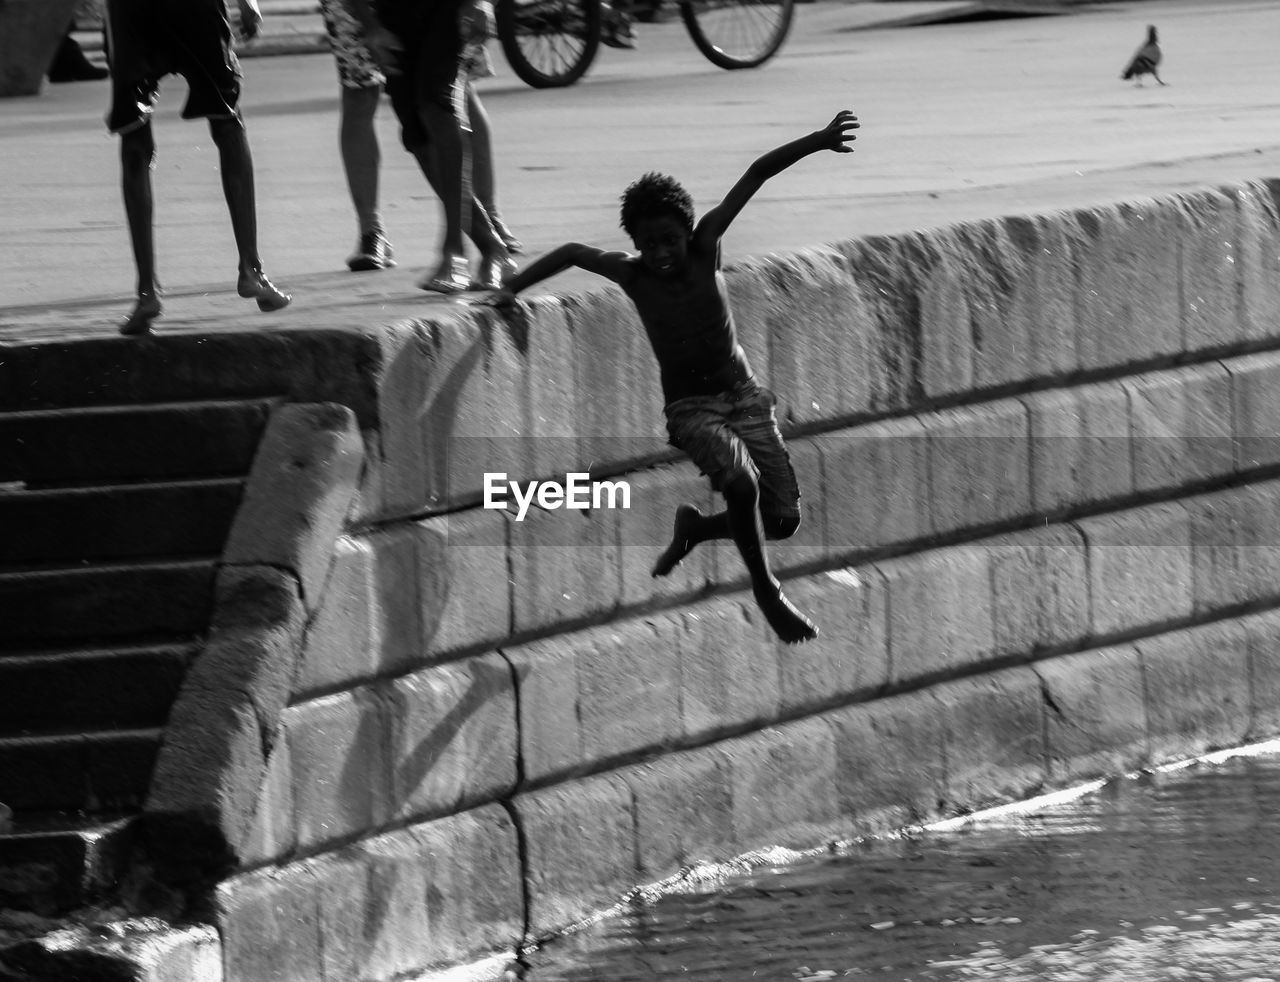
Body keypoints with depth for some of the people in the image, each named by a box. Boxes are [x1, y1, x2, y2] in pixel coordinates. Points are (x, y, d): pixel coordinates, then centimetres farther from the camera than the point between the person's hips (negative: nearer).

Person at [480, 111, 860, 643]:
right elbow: (571, 252, 10)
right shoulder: (632, 275, -7)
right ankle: (766, 592, -11)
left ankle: (695, 525, 24)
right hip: (690, 408, -2)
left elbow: (755, 176, -10)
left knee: (783, 520, -5)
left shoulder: (704, 247, -7)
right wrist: (511, 289, 11)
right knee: (743, 484, -30)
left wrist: (818, 141, -17)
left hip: (744, 396, 2)